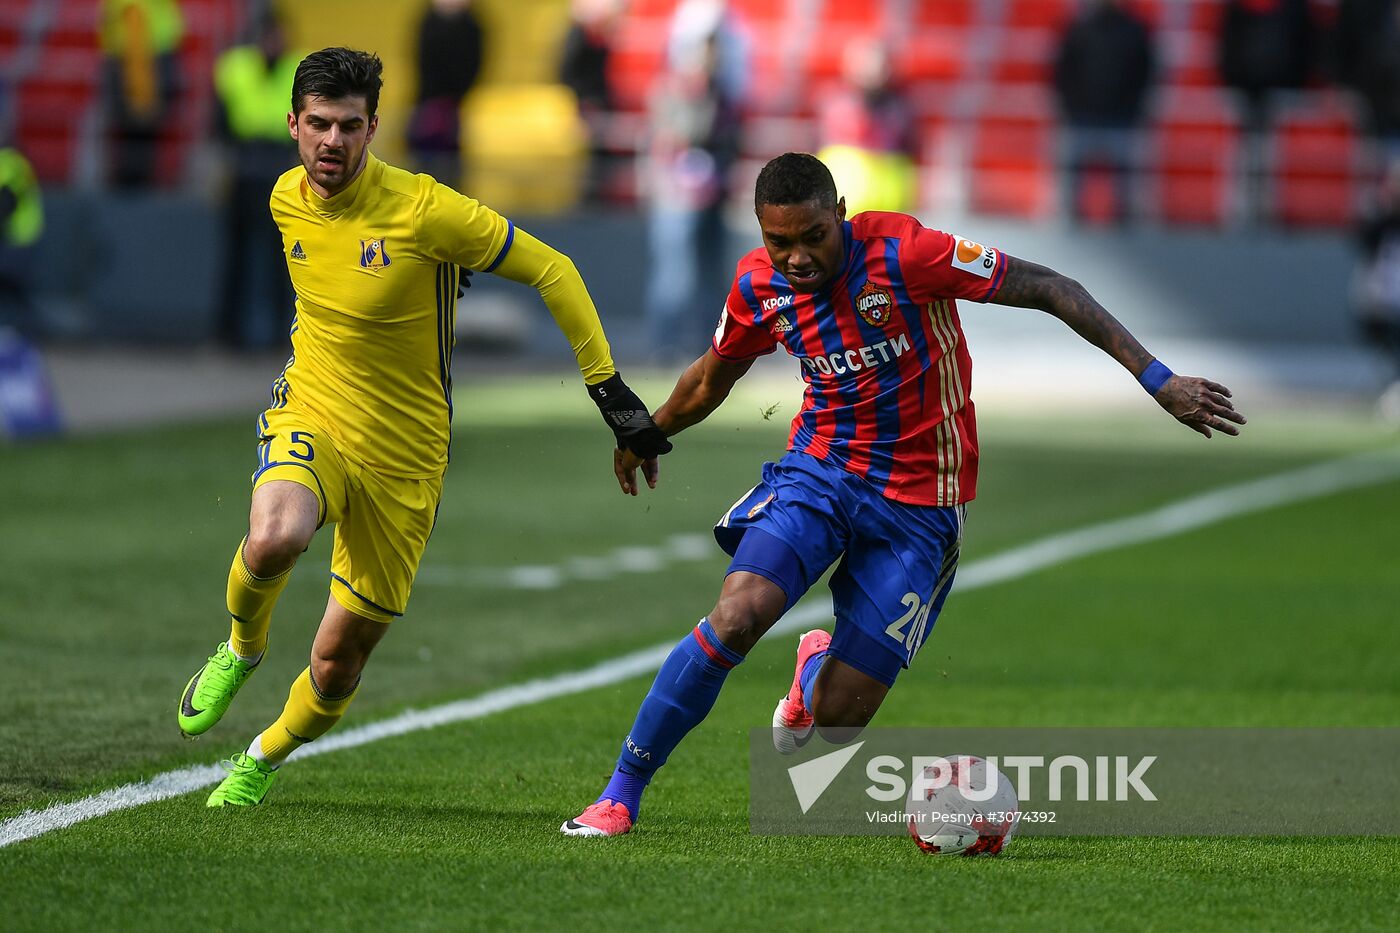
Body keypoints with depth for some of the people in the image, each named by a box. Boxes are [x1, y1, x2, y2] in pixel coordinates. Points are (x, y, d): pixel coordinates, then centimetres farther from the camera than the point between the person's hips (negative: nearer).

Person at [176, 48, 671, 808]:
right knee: (274, 539, -34)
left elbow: (550, 270, -11)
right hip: (310, 417, 2)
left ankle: (264, 758, 34)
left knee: (336, 664, 2)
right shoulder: (287, 201, -3)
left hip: (402, 459, -2)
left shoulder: (424, 210, -19)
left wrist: (609, 389, -10)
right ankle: (242, 646, 0)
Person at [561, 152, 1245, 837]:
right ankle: (621, 792, -10)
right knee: (736, 616, -26)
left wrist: (1157, 379, -20)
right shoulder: (758, 286, -6)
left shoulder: (902, 253, -20)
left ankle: (817, 671, 36)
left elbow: (1050, 290, -16)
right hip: (817, 468, 3)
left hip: (918, 503, -2)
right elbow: (711, 379, 17)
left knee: (839, 715, -6)